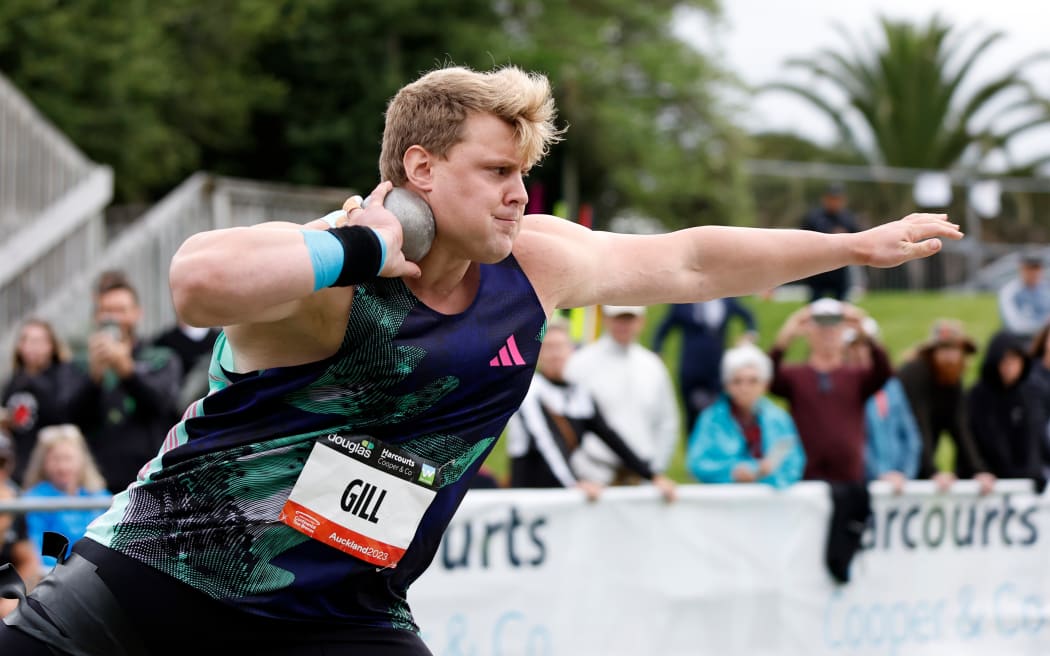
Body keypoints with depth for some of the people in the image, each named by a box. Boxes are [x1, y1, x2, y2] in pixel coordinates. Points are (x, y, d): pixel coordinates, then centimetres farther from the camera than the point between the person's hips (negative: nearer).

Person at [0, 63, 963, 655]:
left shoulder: (533, 267, 1)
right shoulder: (328, 278, -21)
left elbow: (689, 260, 13)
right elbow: (200, 281, -43)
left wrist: (855, 247, 18)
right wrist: (363, 251, -32)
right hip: (161, 573, -5)